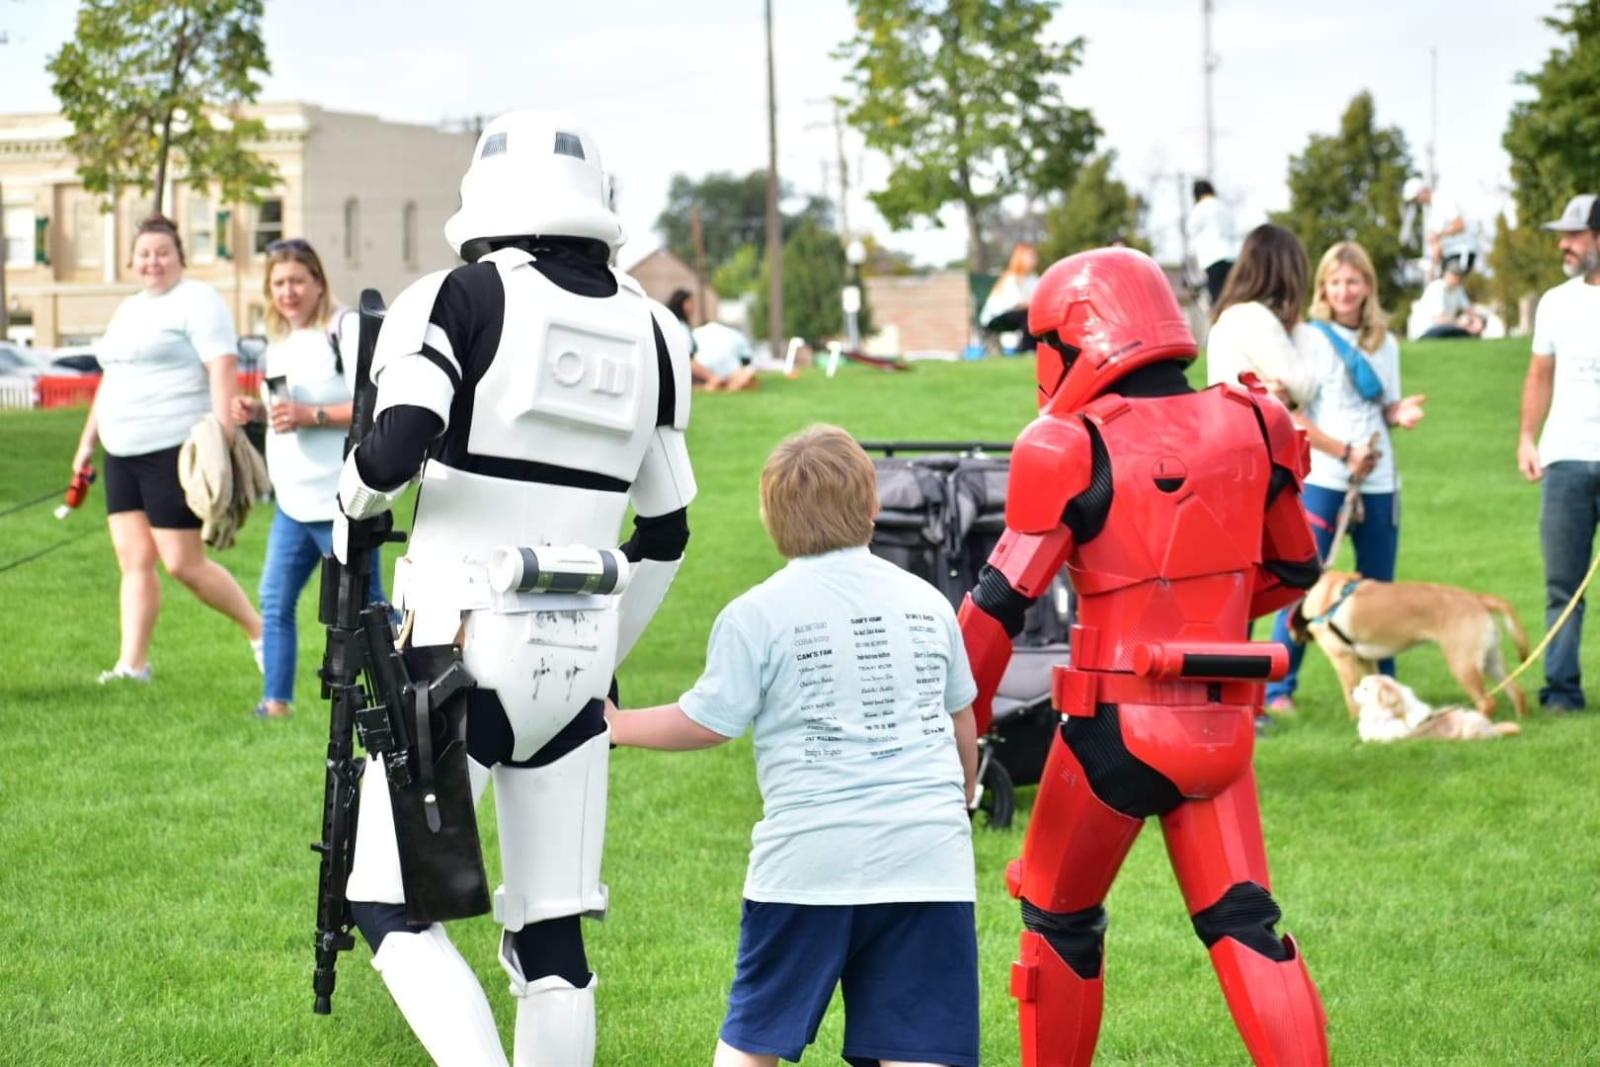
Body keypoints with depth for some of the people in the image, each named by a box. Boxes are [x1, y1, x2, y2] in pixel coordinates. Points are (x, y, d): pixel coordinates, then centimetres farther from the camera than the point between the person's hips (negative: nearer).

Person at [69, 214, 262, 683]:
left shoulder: (197, 301, -7)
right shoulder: (128, 309, 20)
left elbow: (222, 369, -17)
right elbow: (110, 380, 28)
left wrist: (222, 436, -27)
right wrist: (88, 438, 26)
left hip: (176, 450, -8)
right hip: (124, 453, 8)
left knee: (183, 564, -8)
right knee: (134, 558, 4)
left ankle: (260, 630, 7)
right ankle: (133, 663, 5)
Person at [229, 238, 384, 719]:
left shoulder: (346, 330, -12)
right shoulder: (279, 341, 14)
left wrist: (310, 415, -24)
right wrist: (256, 410, 5)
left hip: (342, 500, -8)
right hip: (293, 500, 8)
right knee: (275, 601, 8)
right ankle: (276, 702, 16)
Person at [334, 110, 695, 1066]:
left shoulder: (464, 300, -8)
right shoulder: (648, 332, 10)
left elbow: (393, 454, -20)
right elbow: (666, 533, 16)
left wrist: (353, 510, 3)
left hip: (463, 650, -5)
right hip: (577, 656, 5)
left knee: (392, 907, 4)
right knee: (552, 934, 10)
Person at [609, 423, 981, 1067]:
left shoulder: (756, 614, -2)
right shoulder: (926, 602, 12)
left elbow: (708, 722, 0)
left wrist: (620, 725, 18)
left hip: (810, 853, -3)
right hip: (928, 855, 3)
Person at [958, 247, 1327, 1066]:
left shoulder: (1073, 449, -12)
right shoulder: (1251, 427, 2)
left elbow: (1001, 604, -11)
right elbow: (1295, 570, 15)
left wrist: (959, 723, -2)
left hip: (1116, 725, -4)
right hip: (1221, 725, 4)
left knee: (1059, 922, 15)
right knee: (1245, 927, 9)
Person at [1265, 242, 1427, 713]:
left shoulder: (1385, 344, 13)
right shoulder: (1311, 338, -2)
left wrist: (1401, 413, -5)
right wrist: (1345, 452, -16)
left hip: (1379, 481, 5)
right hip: (1322, 478, -5)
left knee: (1379, 586, 9)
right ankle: (1279, 687, -3)